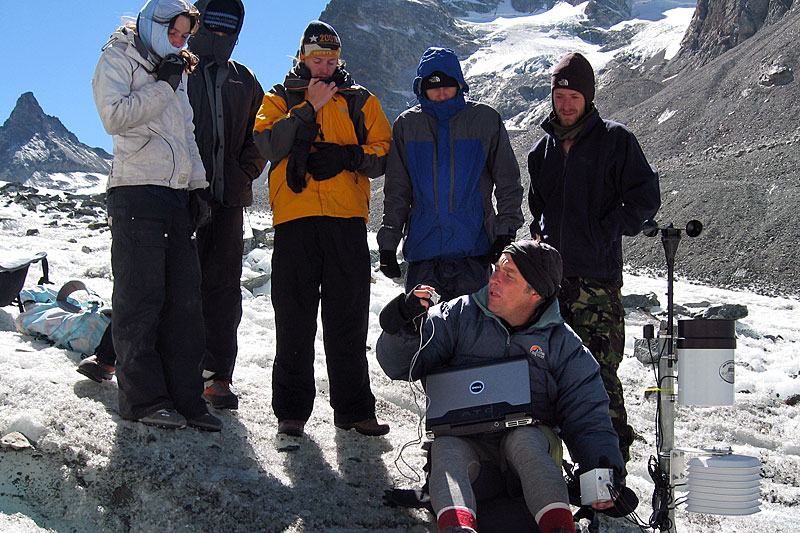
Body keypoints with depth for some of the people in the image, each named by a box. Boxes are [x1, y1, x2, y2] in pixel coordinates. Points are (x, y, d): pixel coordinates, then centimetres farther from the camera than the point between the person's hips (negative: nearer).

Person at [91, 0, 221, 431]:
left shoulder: (175, 72, 25)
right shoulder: (117, 60, 3)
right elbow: (115, 117, -13)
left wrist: (196, 187, 19)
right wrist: (162, 86, -10)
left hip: (176, 197, 7)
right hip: (136, 195, -7)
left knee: (184, 300, 3)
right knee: (141, 299, -7)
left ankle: (184, 398, 6)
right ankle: (143, 399, -1)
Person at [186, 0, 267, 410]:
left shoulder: (244, 81, 19)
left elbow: (260, 138, 19)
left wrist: (244, 174, 3)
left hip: (228, 197, 4)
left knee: (224, 285, 1)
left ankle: (217, 374, 5)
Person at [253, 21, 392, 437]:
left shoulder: (360, 101, 19)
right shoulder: (279, 99, 16)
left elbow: (384, 152, 8)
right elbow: (268, 144, -4)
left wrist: (347, 156, -9)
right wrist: (308, 108, -8)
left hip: (347, 218, 1)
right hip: (295, 218, -1)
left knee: (348, 317, 1)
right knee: (294, 317, 0)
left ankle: (353, 408, 9)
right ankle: (291, 410, 8)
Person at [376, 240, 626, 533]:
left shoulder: (563, 344, 7)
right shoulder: (460, 314, 7)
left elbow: (587, 413, 3)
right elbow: (400, 365, 5)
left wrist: (604, 471, -15)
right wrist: (405, 325, -17)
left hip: (530, 434, 0)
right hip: (462, 434, 1)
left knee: (523, 440, -35)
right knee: (447, 449, -33)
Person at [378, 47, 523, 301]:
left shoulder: (485, 120, 3)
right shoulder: (407, 125, 8)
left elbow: (508, 182, 7)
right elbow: (396, 191, 12)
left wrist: (506, 231, -2)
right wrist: (388, 242, 6)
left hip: (473, 246, -2)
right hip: (423, 247, 2)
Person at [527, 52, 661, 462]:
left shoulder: (615, 140, 0)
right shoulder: (543, 147, 16)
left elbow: (646, 198, -4)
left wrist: (607, 233, -9)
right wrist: (541, 235, 12)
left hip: (597, 277, -5)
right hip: (549, 274, 5)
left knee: (600, 373, -8)